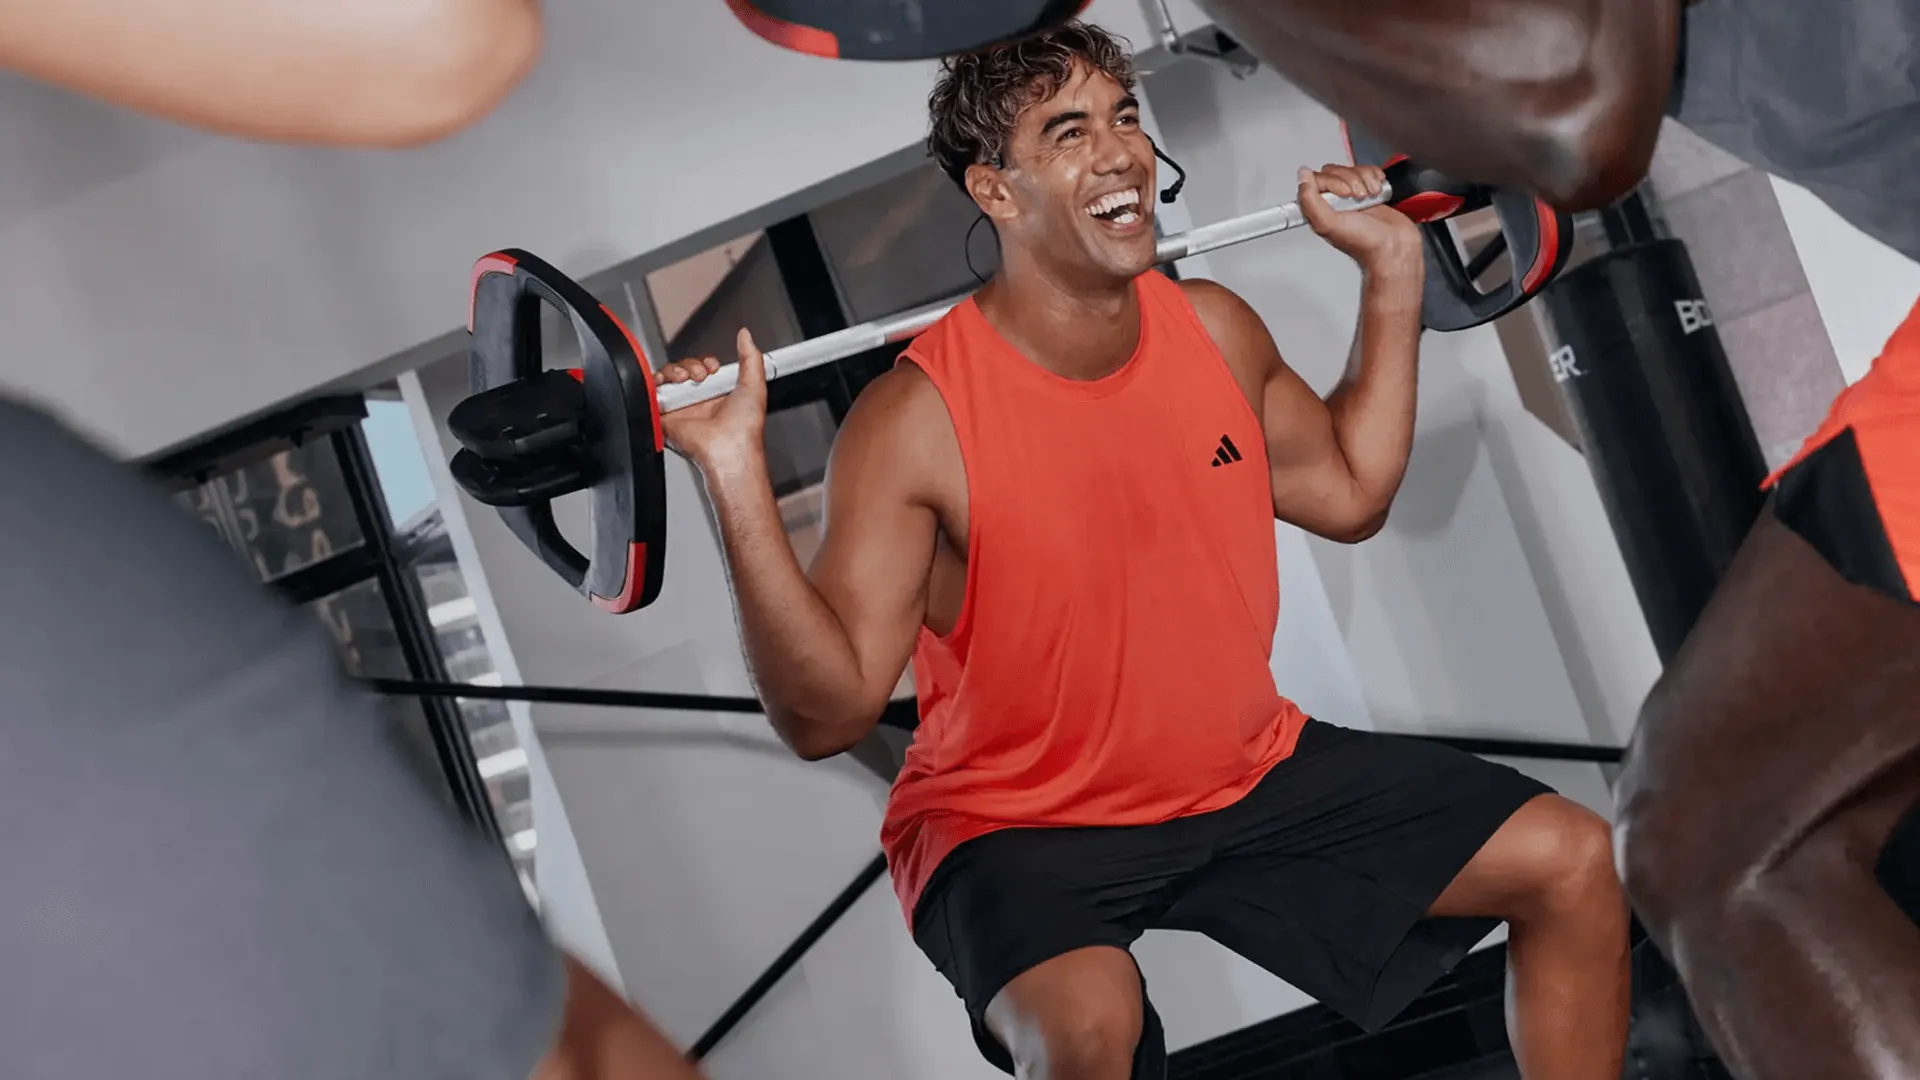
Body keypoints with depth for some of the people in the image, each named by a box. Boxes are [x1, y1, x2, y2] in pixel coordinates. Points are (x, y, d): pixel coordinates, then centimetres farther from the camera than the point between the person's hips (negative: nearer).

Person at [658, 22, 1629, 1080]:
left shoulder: (1217, 331, -3)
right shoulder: (917, 418, -21)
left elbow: (1349, 493, 15)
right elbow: (827, 711, -23)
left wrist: (1393, 275, 10)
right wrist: (739, 478, -33)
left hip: (1253, 774, 6)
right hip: (1016, 828, -6)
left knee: (1575, 862, 3)